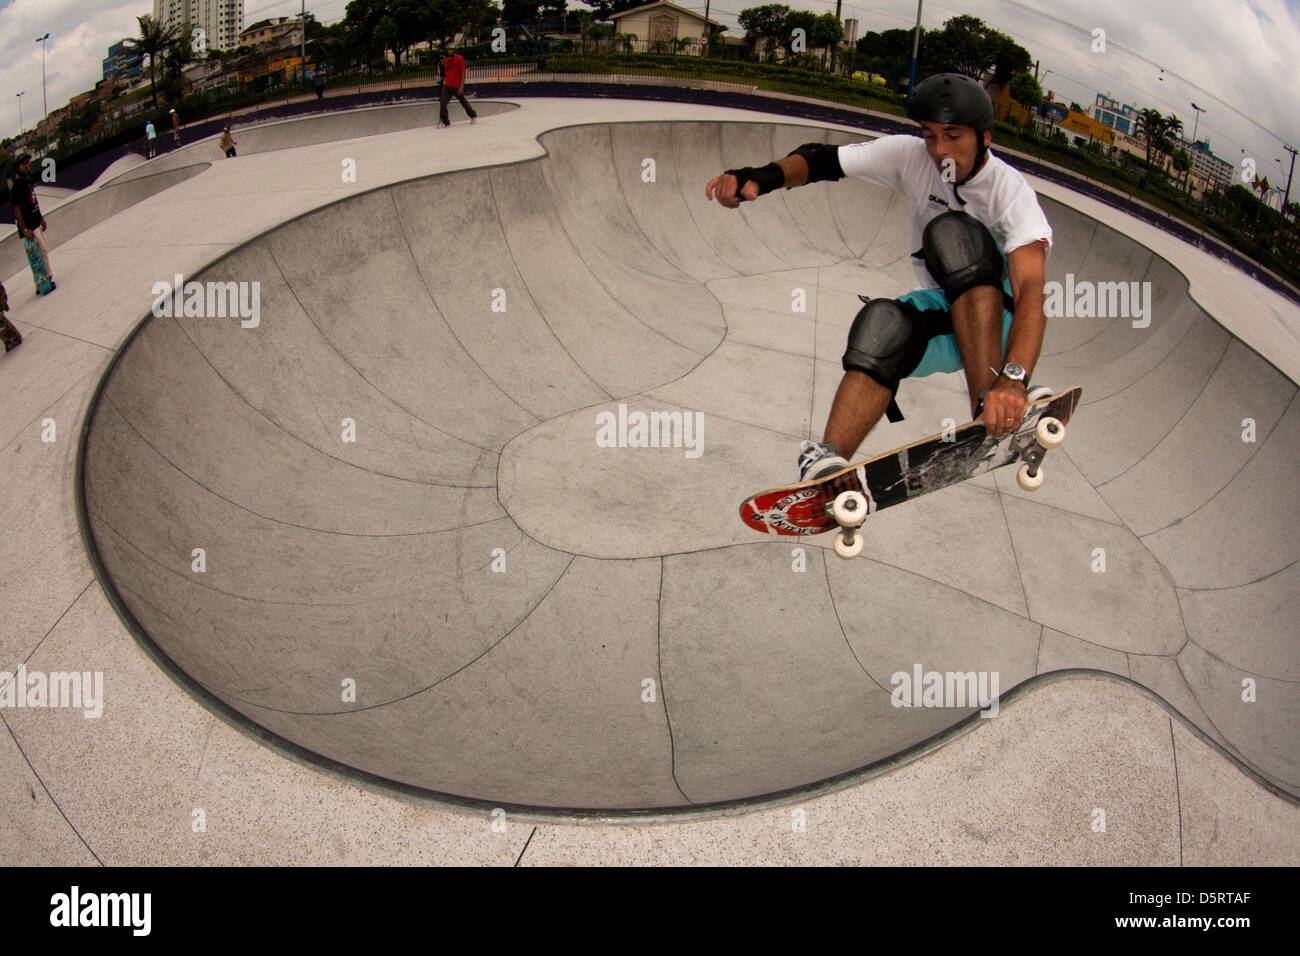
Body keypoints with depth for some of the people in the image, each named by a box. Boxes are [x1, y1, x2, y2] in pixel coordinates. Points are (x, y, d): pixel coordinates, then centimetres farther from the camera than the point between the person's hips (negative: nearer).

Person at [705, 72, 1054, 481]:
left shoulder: (1011, 192, -21)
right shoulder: (911, 156, -8)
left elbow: (1031, 290, -35)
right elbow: (824, 159, -7)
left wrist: (1014, 377, -53)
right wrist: (763, 177, -30)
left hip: (1001, 316, -3)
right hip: (942, 313, 3)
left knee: (952, 231, -32)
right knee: (883, 321, -34)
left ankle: (990, 411, -39)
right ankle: (829, 463, -44)